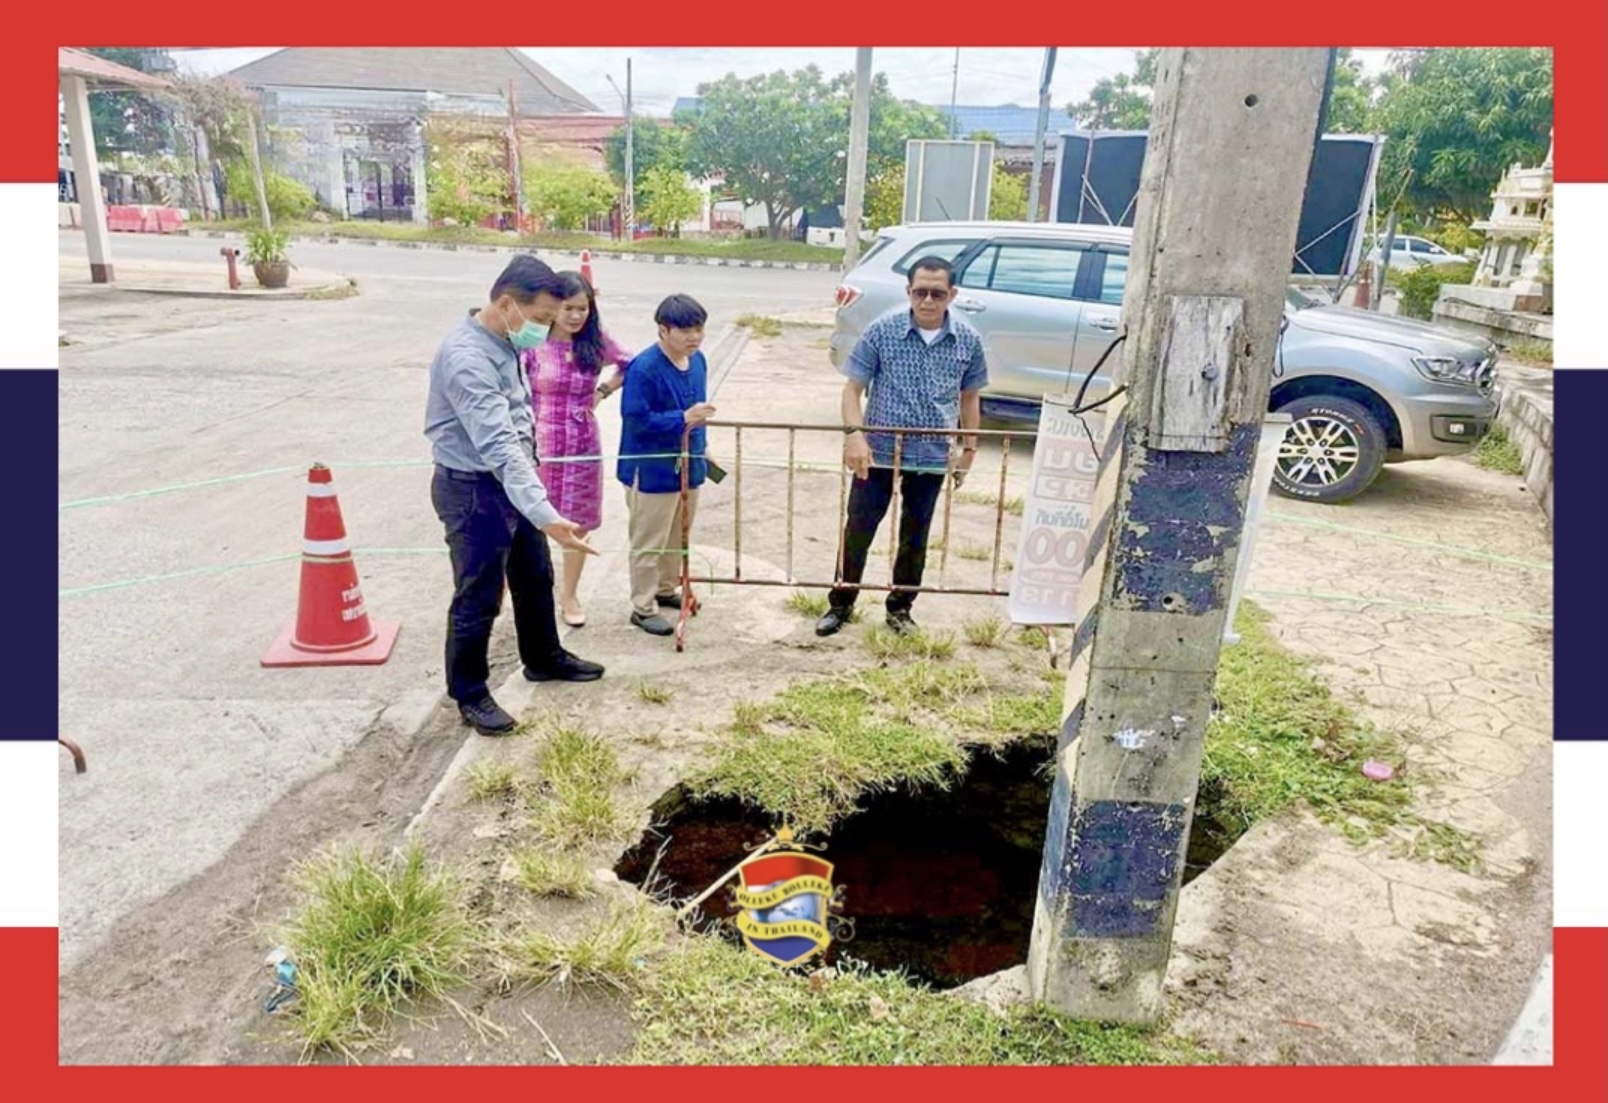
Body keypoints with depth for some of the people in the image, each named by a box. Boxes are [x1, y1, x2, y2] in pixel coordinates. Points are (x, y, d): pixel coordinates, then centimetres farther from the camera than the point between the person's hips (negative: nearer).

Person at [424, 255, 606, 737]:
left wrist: (539, 508, 20)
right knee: (478, 597, 4)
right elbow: (499, 447, -38)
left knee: (536, 576, 22)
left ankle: (544, 659, 42)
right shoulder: (467, 359, -29)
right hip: (474, 489, -9)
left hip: (511, 480, 9)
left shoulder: (505, 341, 2)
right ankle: (469, 693, 23)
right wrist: (547, 517, -45)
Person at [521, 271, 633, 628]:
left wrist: (602, 392, 1)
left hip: (583, 448, 3)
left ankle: (569, 594, 26)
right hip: (541, 446, -3)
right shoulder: (532, 343, -11)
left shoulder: (596, 341, -1)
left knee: (579, 522, 10)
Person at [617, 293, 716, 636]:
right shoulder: (644, 369, -21)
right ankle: (643, 607, 17)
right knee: (649, 543, 4)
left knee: (678, 537, 21)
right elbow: (635, 420, -23)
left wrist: (701, 446, 17)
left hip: (688, 466, 8)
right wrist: (683, 419, -28)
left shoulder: (697, 361, 3)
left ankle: (665, 589, 41)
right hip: (653, 471, -8)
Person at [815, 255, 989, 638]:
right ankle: (840, 603, 23)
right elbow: (854, 387, -6)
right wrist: (854, 434, -21)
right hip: (878, 451, -2)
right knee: (858, 530, 5)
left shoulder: (968, 340, -3)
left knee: (915, 536, 14)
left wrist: (969, 448, 10)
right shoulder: (882, 330, -10)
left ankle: (900, 606, 31)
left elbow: (970, 397, 10)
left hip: (932, 457, 2)